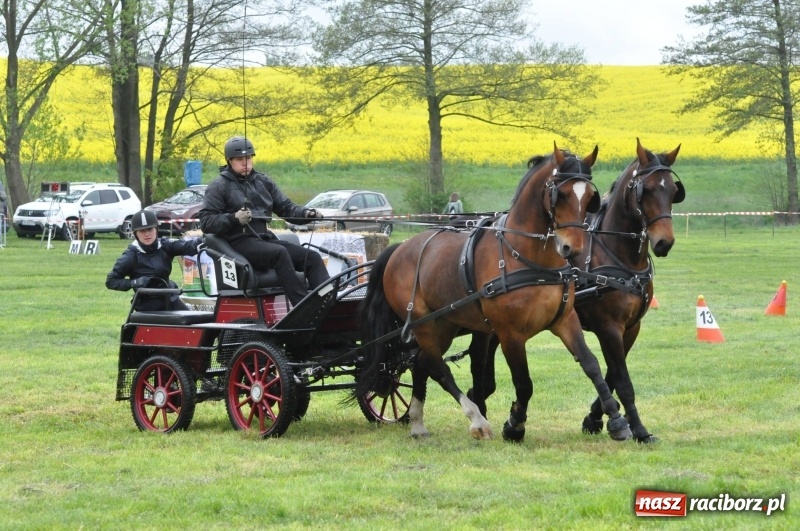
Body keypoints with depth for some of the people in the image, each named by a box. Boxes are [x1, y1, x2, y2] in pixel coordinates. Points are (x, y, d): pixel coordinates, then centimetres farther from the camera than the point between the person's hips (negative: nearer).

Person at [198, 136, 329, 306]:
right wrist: (234, 219, -21)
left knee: (312, 257, -13)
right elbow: (206, 222, -5)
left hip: (265, 238, 7)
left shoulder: (263, 182, 20)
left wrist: (306, 214, -1)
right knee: (279, 253, -34)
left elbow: (286, 208, 20)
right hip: (239, 242, -7)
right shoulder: (219, 187, 3)